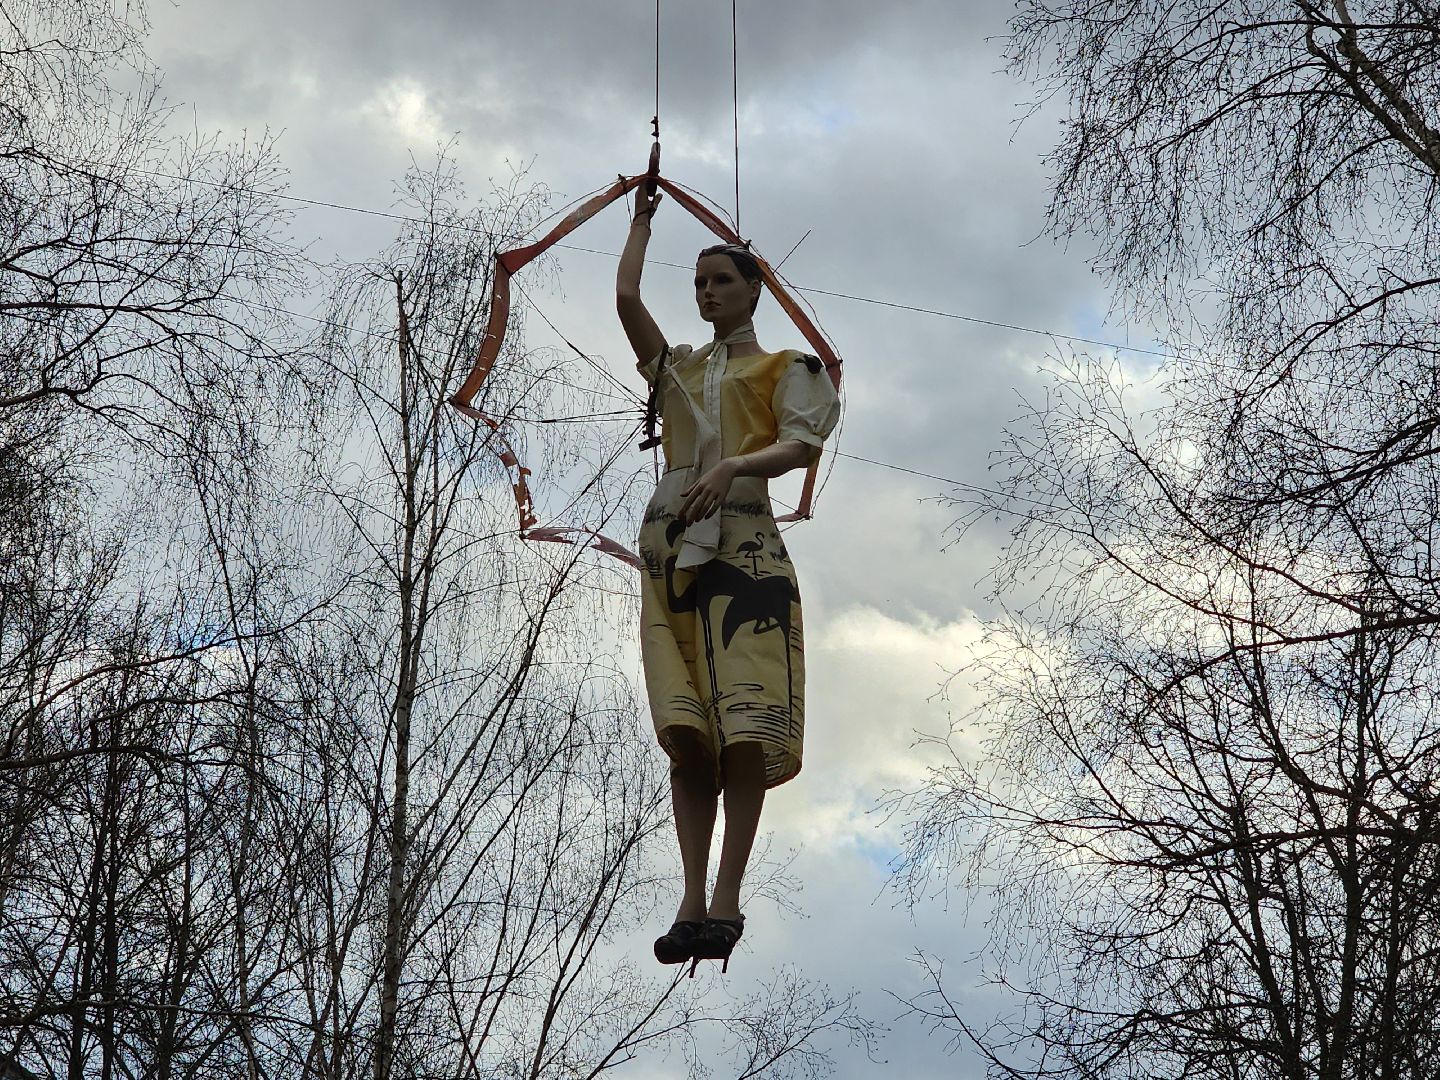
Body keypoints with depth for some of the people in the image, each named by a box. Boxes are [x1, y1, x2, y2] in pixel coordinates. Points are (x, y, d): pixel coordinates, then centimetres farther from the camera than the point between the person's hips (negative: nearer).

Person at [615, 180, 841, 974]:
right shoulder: (674, 367, 27)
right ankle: (692, 902, -12)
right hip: (670, 544, 4)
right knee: (686, 731, -7)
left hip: (741, 541, -4)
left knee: (746, 727, -16)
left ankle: (727, 901, -20)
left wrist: (732, 467, -20)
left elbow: (802, 445, -3)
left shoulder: (783, 368, 15)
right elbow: (625, 297, 17)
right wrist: (642, 220, 30)